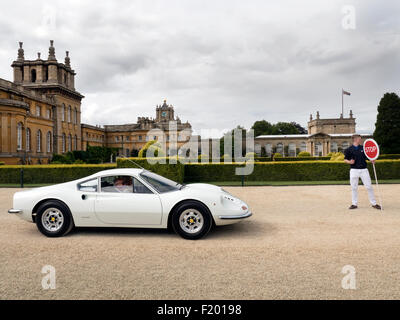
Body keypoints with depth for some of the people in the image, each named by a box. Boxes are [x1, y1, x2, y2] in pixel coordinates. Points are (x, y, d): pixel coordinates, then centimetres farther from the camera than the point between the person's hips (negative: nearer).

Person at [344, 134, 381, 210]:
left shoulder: (363, 148, 8)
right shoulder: (349, 149, 1)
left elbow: (367, 157, 13)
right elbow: (345, 160, 4)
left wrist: (372, 161, -6)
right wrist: (349, 162, -16)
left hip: (364, 170, 2)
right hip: (354, 170, -2)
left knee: (369, 186, 1)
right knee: (354, 187, 4)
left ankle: (373, 203, 12)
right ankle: (354, 204, 15)